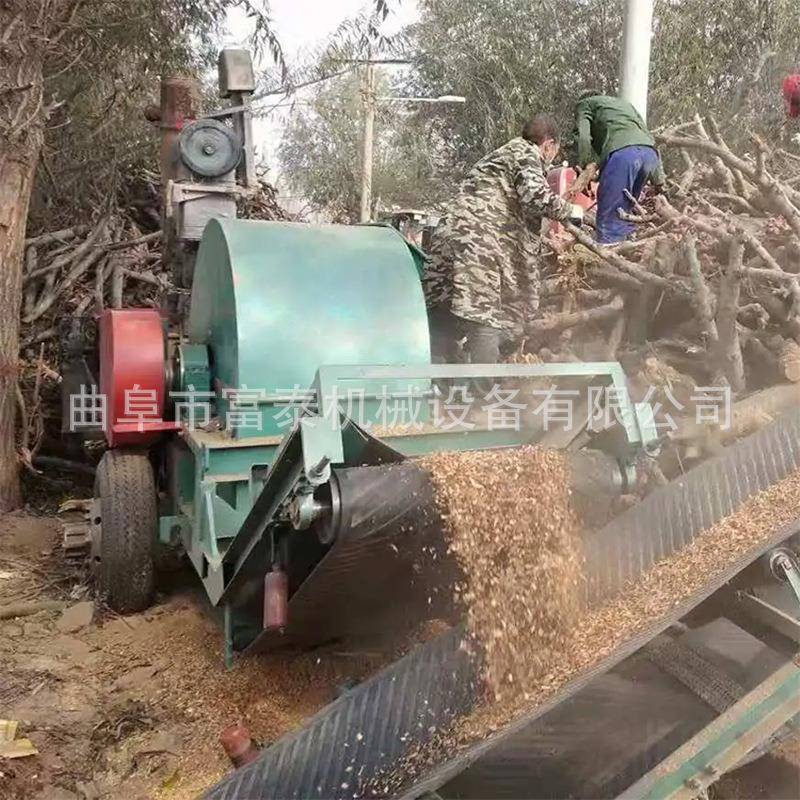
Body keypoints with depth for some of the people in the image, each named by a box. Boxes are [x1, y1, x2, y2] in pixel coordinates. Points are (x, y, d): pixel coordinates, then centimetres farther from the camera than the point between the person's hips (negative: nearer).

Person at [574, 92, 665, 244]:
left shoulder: (585, 103, 27)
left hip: (622, 152, -6)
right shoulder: (624, 102, 42)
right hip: (650, 154, 6)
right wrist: (659, 181, 29)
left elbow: (584, 138, 5)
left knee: (608, 221, -6)